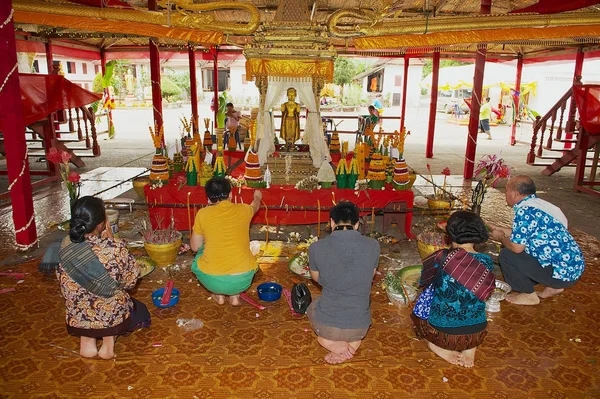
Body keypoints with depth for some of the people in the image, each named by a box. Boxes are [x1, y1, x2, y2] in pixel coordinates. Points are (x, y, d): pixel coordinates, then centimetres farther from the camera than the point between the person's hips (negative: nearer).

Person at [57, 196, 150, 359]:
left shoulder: (66, 245, -17)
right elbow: (130, 280, -10)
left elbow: (64, 284, 1)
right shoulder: (115, 248, -29)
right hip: (112, 316, -3)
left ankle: (86, 339, 16)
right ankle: (110, 337, 10)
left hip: (77, 319, 3)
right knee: (141, 310, 30)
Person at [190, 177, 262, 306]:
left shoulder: (202, 214, -3)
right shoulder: (243, 210, 2)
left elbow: (195, 247, 10)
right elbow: (255, 206, 28)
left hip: (212, 280, -1)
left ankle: (219, 295, 23)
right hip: (243, 280, 1)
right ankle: (234, 295, 22)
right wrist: (257, 197, 50)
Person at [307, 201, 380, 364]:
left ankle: (330, 340, 6)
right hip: (360, 327, 2)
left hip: (327, 326, -2)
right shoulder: (373, 245, -8)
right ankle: (353, 341, 10)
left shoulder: (317, 247, -12)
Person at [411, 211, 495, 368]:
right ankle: (470, 347, 14)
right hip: (476, 335, 3)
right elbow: (484, 293, 8)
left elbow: (424, 280, 1)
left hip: (442, 332, -3)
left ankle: (437, 345, 10)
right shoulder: (487, 262, -8)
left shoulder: (443, 257, -17)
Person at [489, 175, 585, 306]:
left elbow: (516, 247, -20)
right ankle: (552, 287, 23)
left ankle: (528, 295, 7)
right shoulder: (537, 204, 9)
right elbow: (524, 235, 20)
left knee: (507, 255, -9)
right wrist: (500, 230, 27)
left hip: (562, 272, -9)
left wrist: (501, 237, 0)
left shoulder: (525, 211, -20)